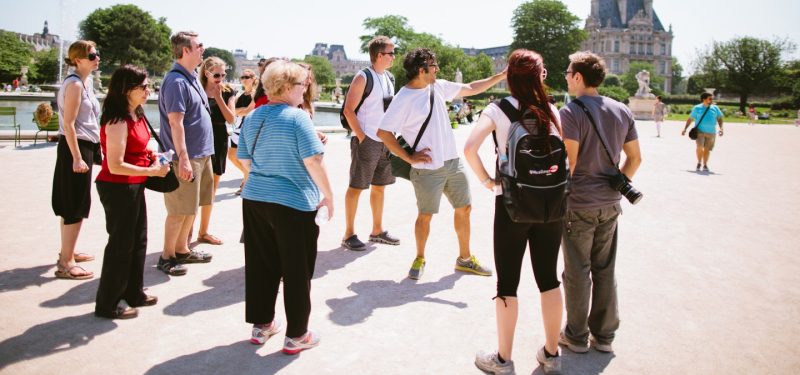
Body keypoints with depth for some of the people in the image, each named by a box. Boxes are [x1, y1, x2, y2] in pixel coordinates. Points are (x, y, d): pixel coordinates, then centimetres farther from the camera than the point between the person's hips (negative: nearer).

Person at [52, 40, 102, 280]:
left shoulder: (86, 81, 14)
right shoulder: (74, 84, -15)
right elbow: (69, 124, -19)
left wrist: (90, 152, 21)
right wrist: (77, 158, -22)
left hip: (85, 146, 10)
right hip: (76, 148, -10)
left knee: (71, 205, 18)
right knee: (76, 206, -6)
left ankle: (67, 252, 30)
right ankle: (65, 263, 0)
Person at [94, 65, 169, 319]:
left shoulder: (137, 115, 7)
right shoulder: (117, 122, -21)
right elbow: (115, 166, -25)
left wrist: (152, 156, 5)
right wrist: (152, 171, -20)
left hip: (135, 186, 10)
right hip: (118, 188, -9)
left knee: (138, 241, 18)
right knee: (121, 244, 2)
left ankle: (134, 293, 34)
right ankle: (107, 305, 16)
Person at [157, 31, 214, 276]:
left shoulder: (192, 78, 13)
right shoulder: (177, 81, -17)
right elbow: (175, 122, -21)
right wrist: (183, 159, -24)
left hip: (200, 154, 9)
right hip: (186, 157, -9)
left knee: (191, 207, 17)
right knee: (179, 210, 0)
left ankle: (182, 250, 29)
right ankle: (167, 257, 13)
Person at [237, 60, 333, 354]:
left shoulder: (253, 117, 8)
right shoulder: (297, 117, -13)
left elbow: (244, 160, 14)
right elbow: (313, 161, -18)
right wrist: (328, 195, -7)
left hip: (254, 199, 7)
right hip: (293, 203, -7)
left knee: (261, 266, 16)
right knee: (297, 271, 5)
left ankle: (261, 325, 27)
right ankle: (296, 335, 13)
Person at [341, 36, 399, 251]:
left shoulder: (389, 78, 12)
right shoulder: (363, 78, -11)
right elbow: (348, 110, -14)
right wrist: (361, 137, -16)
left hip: (386, 141, 8)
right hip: (367, 141, -8)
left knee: (379, 186, 14)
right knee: (356, 186, -2)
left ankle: (377, 231, 26)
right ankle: (349, 235, 6)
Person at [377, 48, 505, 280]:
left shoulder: (438, 87, 5)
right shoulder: (403, 99, -15)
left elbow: (471, 89, 15)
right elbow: (383, 132, -15)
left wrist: (502, 76, 12)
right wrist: (409, 158, -14)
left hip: (452, 162, 7)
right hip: (427, 169, -7)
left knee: (464, 208, 11)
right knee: (425, 215, 5)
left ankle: (464, 259, 27)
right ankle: (419, 259, 27)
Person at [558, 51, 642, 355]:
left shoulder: (571, 112, -13)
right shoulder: (622, 111, 6)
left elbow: (568, 162, -18)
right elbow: (635, 158, 8)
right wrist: (617, 186, 17)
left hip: (578, 204, -6)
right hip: (610, 204, 6)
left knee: (577, 272, 6)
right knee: (605, 270, 15)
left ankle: (576, 336, 18)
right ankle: (604, 335, 25)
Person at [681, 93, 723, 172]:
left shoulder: (715, 108, 10)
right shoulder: (697, 108, 5)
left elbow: (719, 118, 12)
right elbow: (690, 119, 10)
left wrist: (721, 128, -2)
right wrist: (685, 129, 4)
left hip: (711, 133, 2)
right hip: (700, 131, -2)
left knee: (707, 149, 4)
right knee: (699, 147, -18)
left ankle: (705, 165, 23)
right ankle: (699, 163, 4)